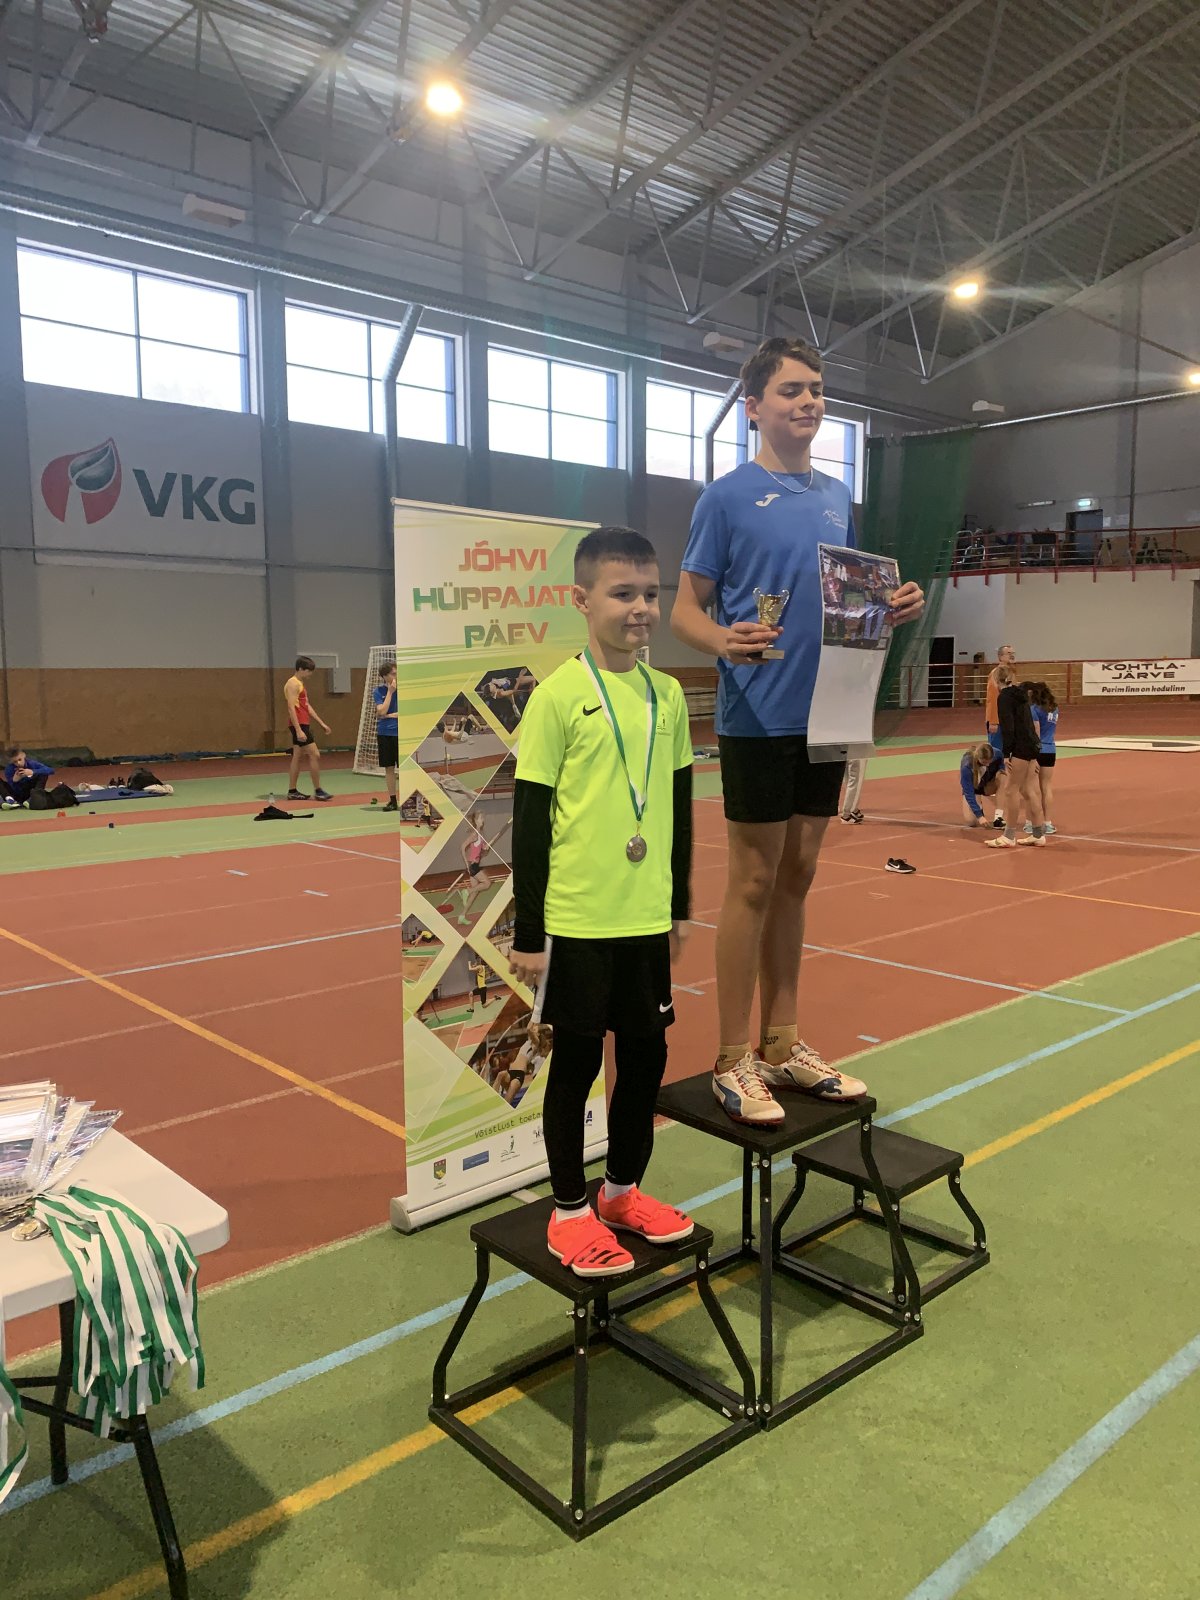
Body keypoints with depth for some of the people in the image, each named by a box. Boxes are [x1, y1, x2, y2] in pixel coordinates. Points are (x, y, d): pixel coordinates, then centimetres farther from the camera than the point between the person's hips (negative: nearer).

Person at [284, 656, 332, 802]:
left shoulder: (301, 684, 18)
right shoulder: (293, 684, -12)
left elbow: (307, 706, 23)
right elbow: (291, 708, -19)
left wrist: (321, 723, 20)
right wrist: (298, 730, -25)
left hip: (303, 724, 10)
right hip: (299, 725, -10)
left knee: (297, 757, 10)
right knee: (315, 755, -9)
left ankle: (292, 791, 13)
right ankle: (317, 791, -6)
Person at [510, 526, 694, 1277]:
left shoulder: (668, 694, 5)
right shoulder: (559, 696, -11)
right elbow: (530, 823, -10)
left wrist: (680, 905, 15)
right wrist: (527, 934, -9)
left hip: (647, 919, 5)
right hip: (577, 922, -5)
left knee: (646, 1057, 15)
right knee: (576, 1062, 8)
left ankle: (624, 1189, 35)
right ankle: (570, 1212, 25)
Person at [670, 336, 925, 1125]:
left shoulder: (839, 497, 14)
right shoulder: (728, 495, -4)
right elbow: (685, 610, -6)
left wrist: (892, 607, -2)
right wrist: (722, 640, -27)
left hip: (826, 717, 6)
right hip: (758, 718, -6)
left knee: (798, 876, 11)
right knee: (754, 883, -2)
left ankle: (783, 1043, 23)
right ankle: (735, 1060, 10)